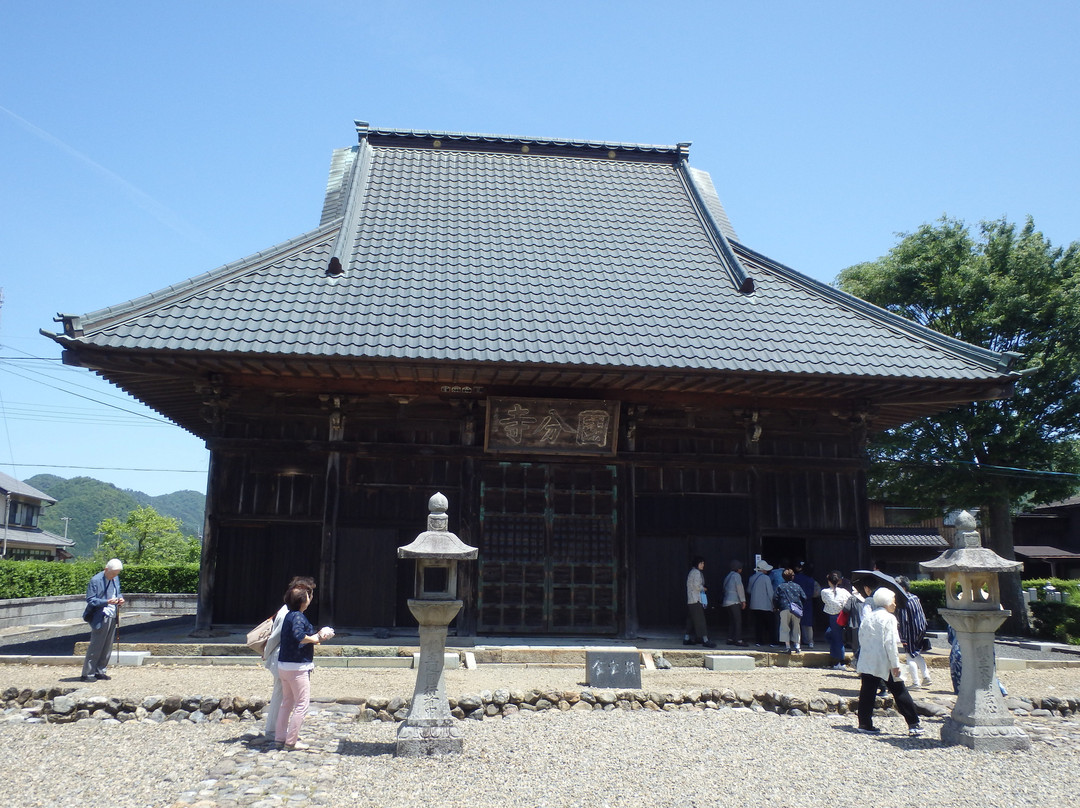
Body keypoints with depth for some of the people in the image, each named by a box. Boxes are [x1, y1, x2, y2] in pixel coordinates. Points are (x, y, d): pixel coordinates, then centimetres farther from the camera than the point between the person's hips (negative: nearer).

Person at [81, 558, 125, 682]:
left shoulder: (116, 578, 10)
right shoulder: (95, 581, -13)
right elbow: (90, 600, -13)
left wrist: (120, 598, -1)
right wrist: (107, 602, -25)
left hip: (112, 617, 7)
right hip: (100, 618, -7)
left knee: (107, 647, 12)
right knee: (96, 646, -4)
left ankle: (100, 671, 22)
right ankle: (87, 673, 5)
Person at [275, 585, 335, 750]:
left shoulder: (289, 615, 13)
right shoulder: (298, 617, -16)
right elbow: (299, 636, -33)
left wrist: (318, 635, 9)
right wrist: (316, 639, -19)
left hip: (284, 666, 10)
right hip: (297, 667, -10)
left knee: (286, 702, 19)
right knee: (301, 704, -1)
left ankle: (279, 738, 24)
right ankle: (291, 741, 3)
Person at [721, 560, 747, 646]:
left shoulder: (728, 576, 18)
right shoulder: (736, 575, -7)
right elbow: (740, 588, -11)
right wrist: (743, 600, -7)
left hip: (727, 602, 9)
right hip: (735, 602, -9)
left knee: (731, 621, 10)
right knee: (738, 620, -7)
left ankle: (731, 639, 9)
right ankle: (738, 639, -10)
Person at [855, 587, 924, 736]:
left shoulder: (868, 618, 13)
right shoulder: (888, 618, -8)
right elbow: (890, 643, -14)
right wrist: (895, 664, -12)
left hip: (867, 662, 6)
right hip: (884, 663, -6)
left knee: (867, 692, 7)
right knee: (900, 692, 2)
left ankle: (865, 723, 7)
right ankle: (913, 725, 5)